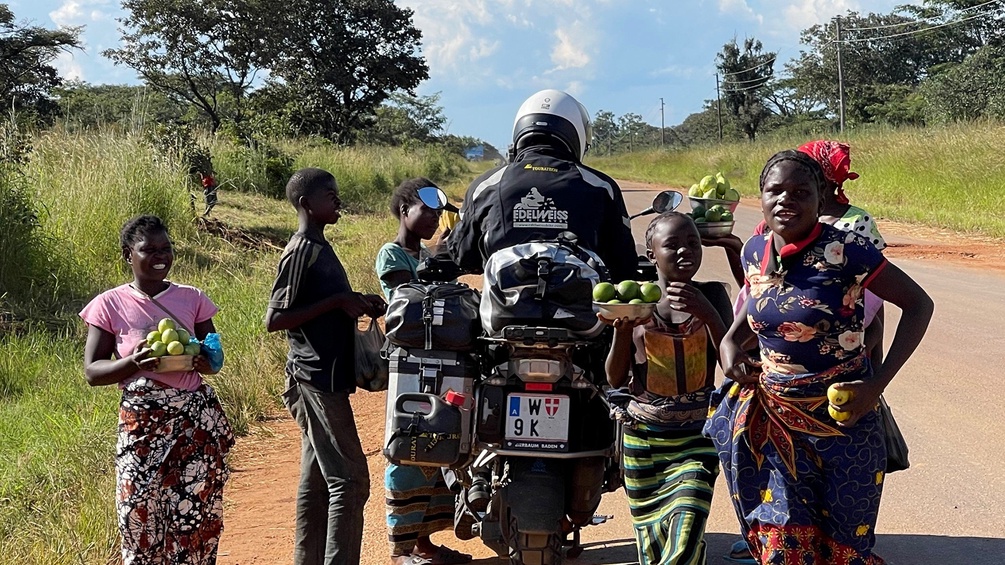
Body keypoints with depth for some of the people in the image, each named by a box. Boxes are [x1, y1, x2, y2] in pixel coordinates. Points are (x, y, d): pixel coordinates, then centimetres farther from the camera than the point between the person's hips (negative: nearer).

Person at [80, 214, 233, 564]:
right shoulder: (110, 305, -1)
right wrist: (134, 362, -22)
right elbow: (92, 372, -3)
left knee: (197, 514, 0)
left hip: (196, 418, 2)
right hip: (142, 422, -2)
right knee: (139, 514, -5)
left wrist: (203, 361, -13)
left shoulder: (192, 299, 6)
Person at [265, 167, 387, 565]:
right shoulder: (300, 252, -14)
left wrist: (357, 303, 7)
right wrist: (337, 302, -19)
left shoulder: (320, 247, 14)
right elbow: (275, 319, -19)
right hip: (317, 379, -10)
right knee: (350, 480, -9)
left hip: (326, 379, 10)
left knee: (317, 480, 13)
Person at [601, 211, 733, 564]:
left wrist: (707, 314, -23)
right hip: (643, 434, 2)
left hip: (697, 435, -1)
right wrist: (622, 332, -16)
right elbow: (615, 379, 2)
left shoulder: (711, 295, -1)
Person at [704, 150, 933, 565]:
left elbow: (918, 304, -11)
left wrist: (878, 383, -17)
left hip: (841, 418, -4)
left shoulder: (845, 251, -18)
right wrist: (731, 341, -2)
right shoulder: (754, 251, -1)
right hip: (774, 418, 4)